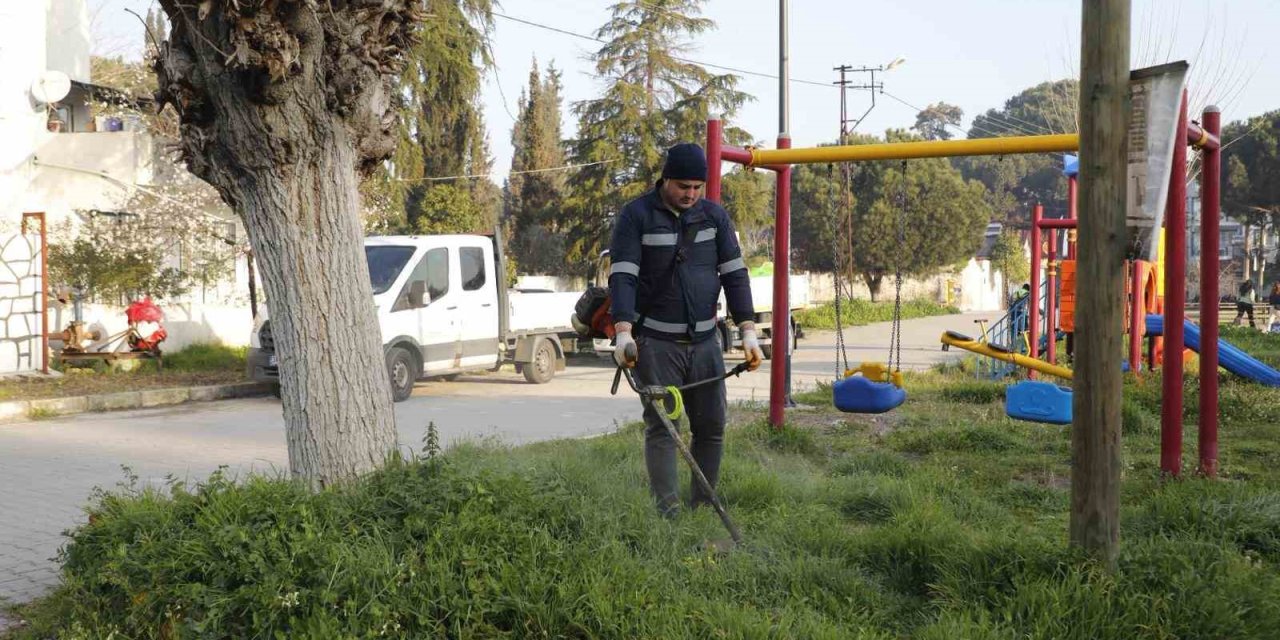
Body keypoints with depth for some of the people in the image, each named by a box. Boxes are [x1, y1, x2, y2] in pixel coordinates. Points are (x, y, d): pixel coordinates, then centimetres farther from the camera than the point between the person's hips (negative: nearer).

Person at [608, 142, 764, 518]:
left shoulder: (715, 216, 8)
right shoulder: (636, 216, -4)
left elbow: (734, 273, 6)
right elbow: (622, 276, -12)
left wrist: (748, 331, -4)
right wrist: (623, 332, -25)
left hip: (705, 340, 4)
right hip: (655, 342, -4)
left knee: (712, 426, 5)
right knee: (661, 426, -8)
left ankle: (703, 508, 17)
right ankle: (668, 513, -6)